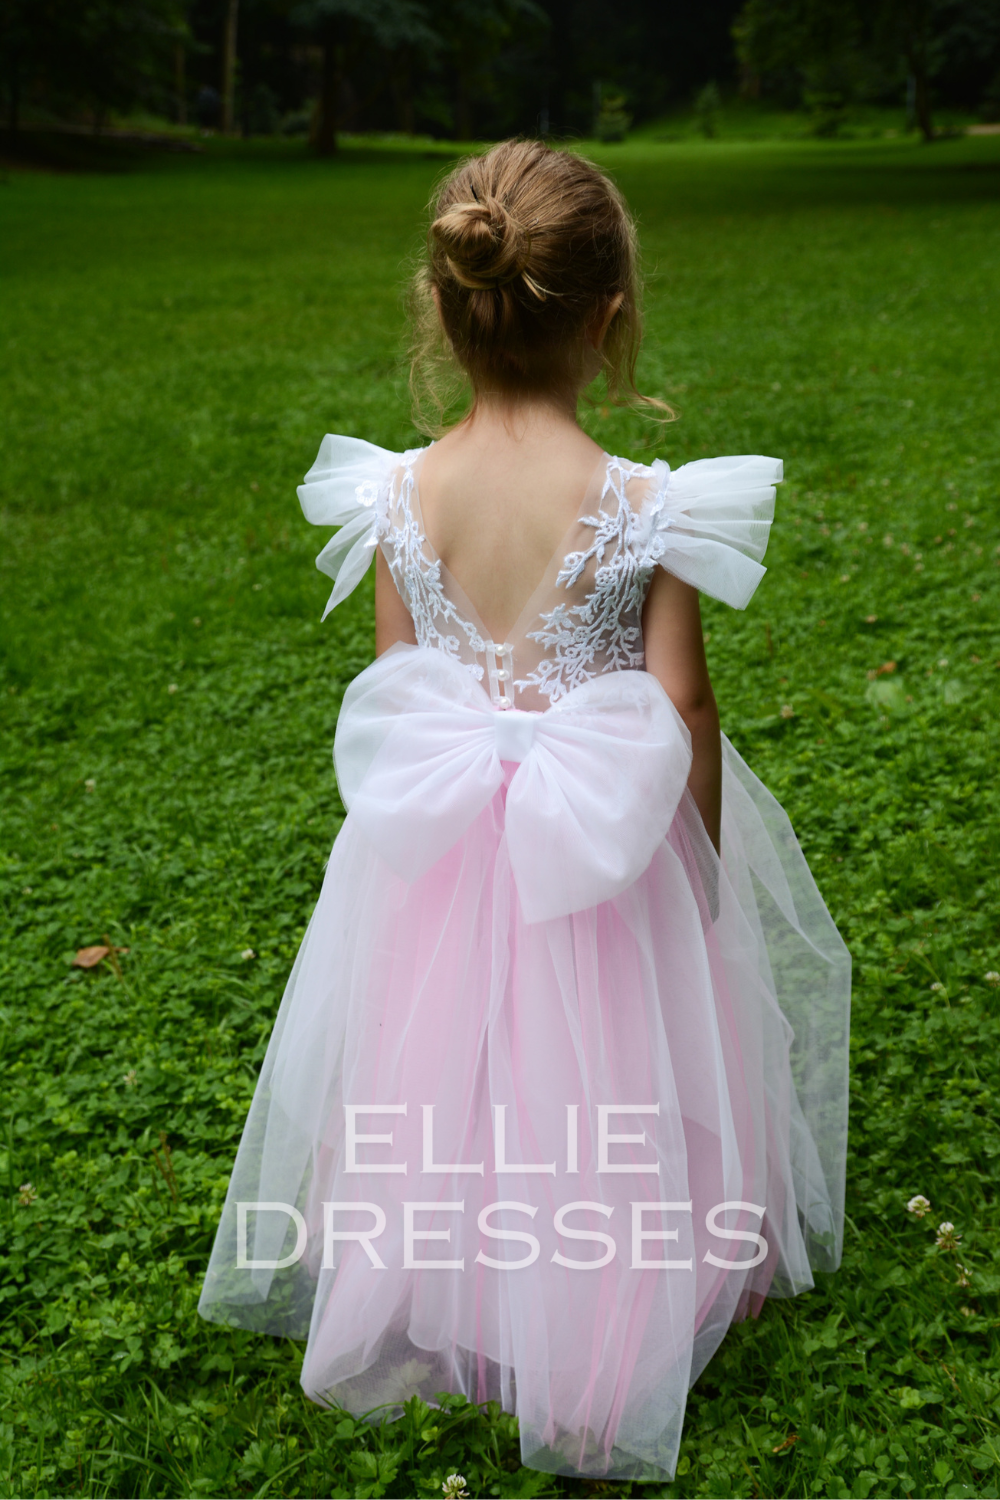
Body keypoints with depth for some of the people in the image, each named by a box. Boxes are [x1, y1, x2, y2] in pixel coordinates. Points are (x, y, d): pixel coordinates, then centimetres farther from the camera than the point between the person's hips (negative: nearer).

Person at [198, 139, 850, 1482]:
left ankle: (428, 1295, 44)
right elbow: (682, 716, -13)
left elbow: (390, 699, -1)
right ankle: (600, 1347, 37)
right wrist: (701, 871, 1)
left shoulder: (398, 494, -11)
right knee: (605, 1101, 18)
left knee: (442, 1085, 23)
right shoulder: (645, 509, -20)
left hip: (439, 857, 3)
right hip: (602, 859, -3)